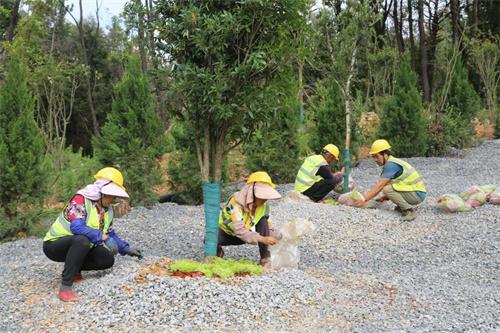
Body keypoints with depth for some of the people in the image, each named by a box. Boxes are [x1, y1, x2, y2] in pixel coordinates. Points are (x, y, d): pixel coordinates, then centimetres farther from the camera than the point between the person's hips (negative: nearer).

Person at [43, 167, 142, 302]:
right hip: (55, 244, -8)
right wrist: (102, 237, -33)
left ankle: (71, 268, 11)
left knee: (108, 259, -9)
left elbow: (110, 233, 15)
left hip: (80, 246, 8)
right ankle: (65, 287, -35)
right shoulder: (81, 200, -22)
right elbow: (76, 227, -35)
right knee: (82, 240, -39)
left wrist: (125, 248, 6)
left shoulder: (107, 209, 4)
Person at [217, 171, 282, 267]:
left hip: (245, 233, 5)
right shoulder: (236, 202, -33)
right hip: (226, 232, -5)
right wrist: (262, 239, -47)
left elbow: (267, 229, -9)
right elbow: (239, 230, -39)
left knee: (263, 220, -21)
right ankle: (218, 253, 0)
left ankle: (265, 258, -17)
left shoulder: (264, 206, -14)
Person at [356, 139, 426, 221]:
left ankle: (409, 210, -15)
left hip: (417, 194, -10)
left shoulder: (391, 165, -18)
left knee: (387, 189, -24)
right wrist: (383, 197, 2)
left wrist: (364, 199, -20)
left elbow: (380, 186, -22)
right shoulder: (392, 162, 12)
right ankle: (405, 206, 10)